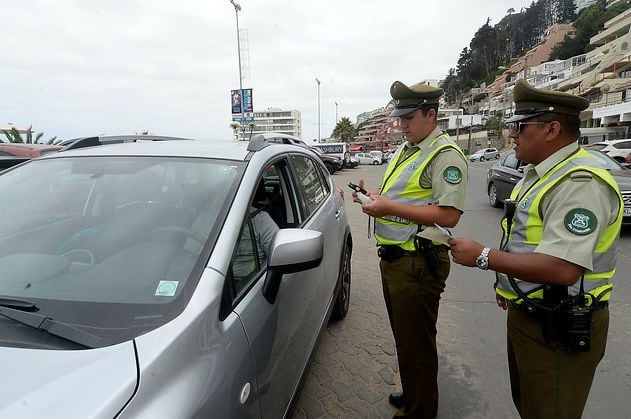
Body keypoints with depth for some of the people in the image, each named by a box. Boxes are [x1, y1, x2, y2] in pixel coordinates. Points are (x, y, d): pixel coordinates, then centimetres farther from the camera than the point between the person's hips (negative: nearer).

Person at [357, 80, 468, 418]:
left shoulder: (446, 155, -14)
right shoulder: (404, 150, 15)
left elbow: (449, 215, -24)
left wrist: (389, 207, -24)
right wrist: (374, 195, 5)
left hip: (417, 264, -9)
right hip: (392, 258, 9)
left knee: (416, 343, 6)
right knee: (403, 336, 23)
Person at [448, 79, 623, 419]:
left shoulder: (579, 183, -26)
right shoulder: (540, 172, 8)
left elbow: (562, 269, -34)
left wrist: (483, 257, -26)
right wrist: (507, 282, 13)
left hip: (560, 329, -10)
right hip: (527, 314, 10)